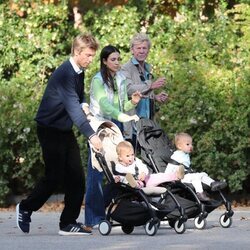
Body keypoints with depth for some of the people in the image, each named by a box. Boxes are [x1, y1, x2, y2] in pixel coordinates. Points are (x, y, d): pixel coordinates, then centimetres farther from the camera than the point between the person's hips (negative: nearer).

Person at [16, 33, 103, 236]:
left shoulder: (79, 72, 6)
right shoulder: (65, 73, -23)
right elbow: (72, 106, -32)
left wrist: (84, 106, -5)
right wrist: (91, 135, -38)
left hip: (66, 129, 8)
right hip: (50, 129, -8)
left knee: (76, 176, 0)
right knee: (55, 177, -7)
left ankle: (69, 223, 4)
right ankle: (26, 208, 16)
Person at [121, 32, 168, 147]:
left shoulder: (147, 68, 20)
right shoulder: (126, 68, -6)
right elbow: (128, 89, -23)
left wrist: (156, 97, 10)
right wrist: (151, 85, -30)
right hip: (132, 123, -8)